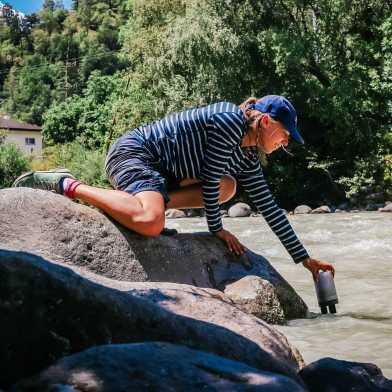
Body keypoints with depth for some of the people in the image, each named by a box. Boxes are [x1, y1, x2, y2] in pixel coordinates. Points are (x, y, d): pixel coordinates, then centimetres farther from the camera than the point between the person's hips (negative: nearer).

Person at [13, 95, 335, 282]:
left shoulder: (248, 160, 11)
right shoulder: (230, 120, -15)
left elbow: (270, 208, 12)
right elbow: (209, 177, -15)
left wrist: (305, 259, 12)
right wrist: (217, 229, -5)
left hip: (160, 170, 10)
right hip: (133, 151, -10)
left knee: (227, 187, 5)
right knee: (150, 223, -35)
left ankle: (146, 203, -3)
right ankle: (68, 186, -16)